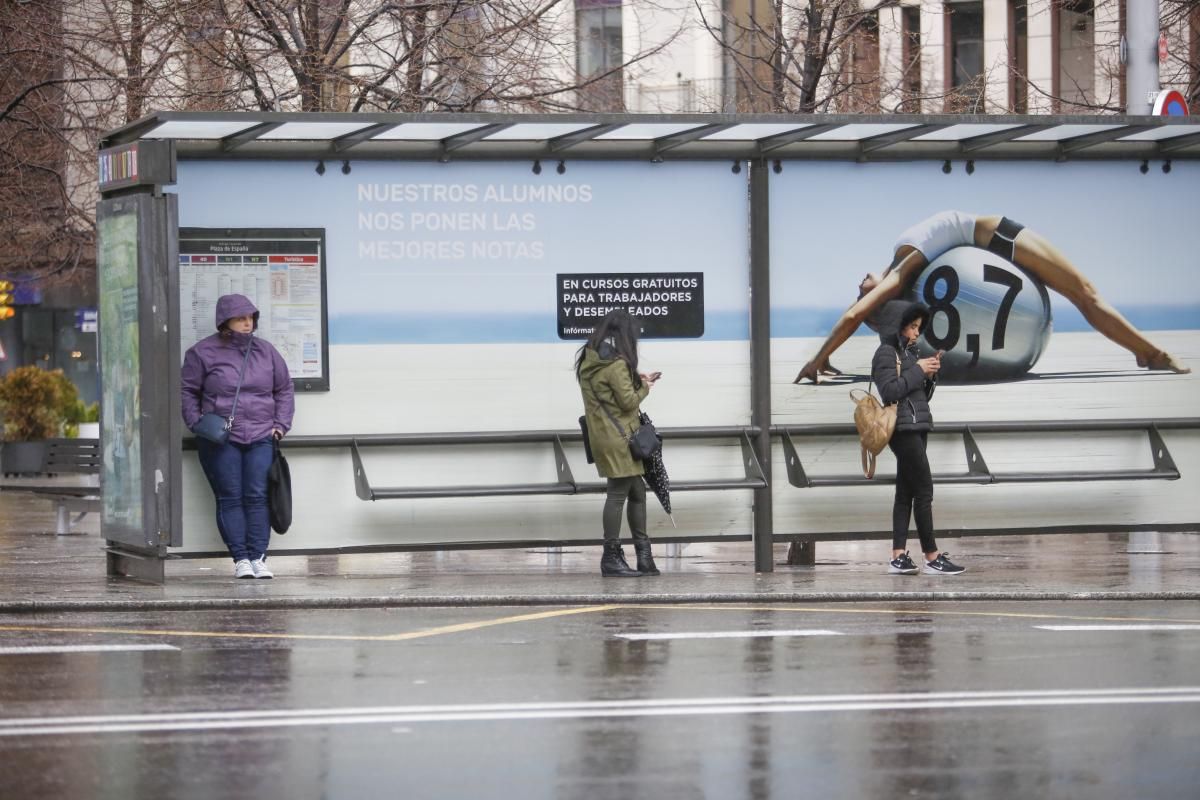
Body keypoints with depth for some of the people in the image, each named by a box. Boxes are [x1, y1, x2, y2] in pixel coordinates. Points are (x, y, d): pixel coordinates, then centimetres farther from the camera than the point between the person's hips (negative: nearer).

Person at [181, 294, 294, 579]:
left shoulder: (266, 351, 12)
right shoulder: (203, 353, 2)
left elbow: (284, 390, 20)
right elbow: (188, 392, 7)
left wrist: (281, 425, 10)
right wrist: (197, 425, -4)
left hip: (261, 438, 2)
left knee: (258, 497, -7)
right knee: (230, 499, -4)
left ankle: (258, 557, -5)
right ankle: (241, 559, -3)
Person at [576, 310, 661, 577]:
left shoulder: (589, 361, 10)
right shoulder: (616, 364, -17)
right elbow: (629, 402, -15)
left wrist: (637, 381, 15)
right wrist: (644, 388, 2)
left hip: (603, 435, 9)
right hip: (617, 437, -9)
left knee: (637, 492, 13)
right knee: (618, 493, -4)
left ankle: (644, 555, 14)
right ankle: (611, 558, -1)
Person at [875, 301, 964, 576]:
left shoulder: (909, 353, 19)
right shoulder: (887, 352, -7)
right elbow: (889, 391, -18)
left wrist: (931, 374, 4)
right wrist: (917, 370, -12)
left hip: (916, 428, 9)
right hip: (903, 427, -9)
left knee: (906, 492, 4)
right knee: (924, 490, -11)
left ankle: (898, 557, 2)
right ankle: (932, 557, -11)